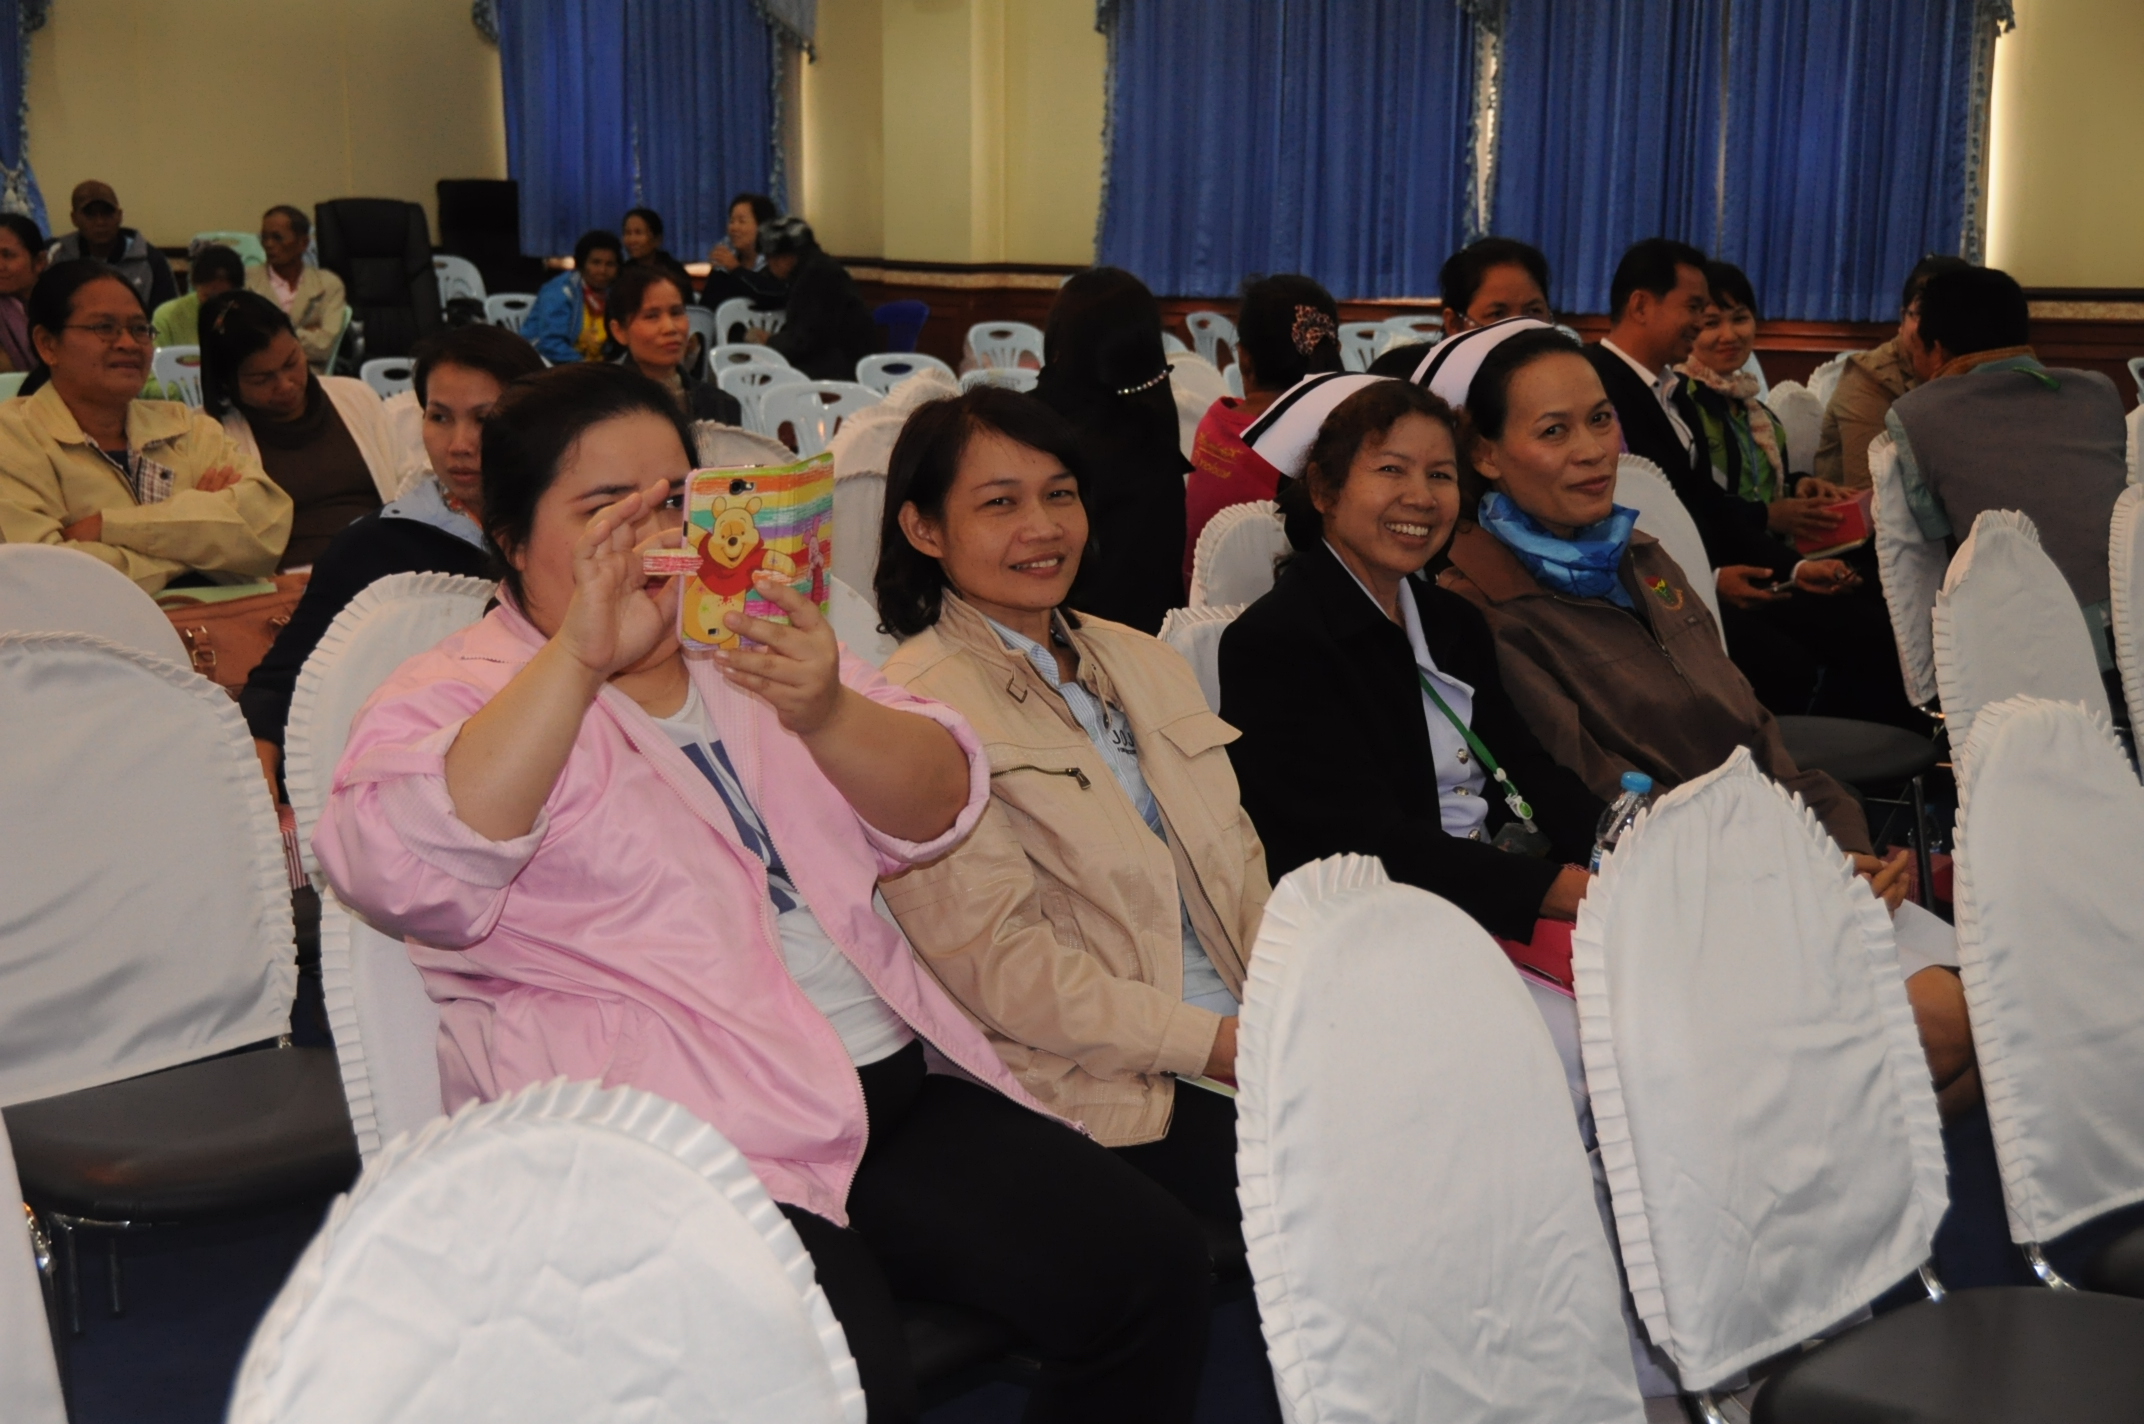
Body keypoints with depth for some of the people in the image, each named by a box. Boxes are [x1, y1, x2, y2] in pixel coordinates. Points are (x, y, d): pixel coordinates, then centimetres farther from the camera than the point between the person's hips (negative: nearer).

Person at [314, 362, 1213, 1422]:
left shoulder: (758, 650, 19)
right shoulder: (455, 700, 3)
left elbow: (936, 810, 7)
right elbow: (400, 872, -19)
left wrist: (825, 716, -14)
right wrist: (580, 659, -23)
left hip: (895, 1086, 6)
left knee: (1155, 1267, -8)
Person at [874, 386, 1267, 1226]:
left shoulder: (1143, 662, 20)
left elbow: (1240, 868, 17)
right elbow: (997, 963, -12)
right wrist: (1218, 1045, -15)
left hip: (1251, 1042, 7)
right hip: (1106, 1102, -7)